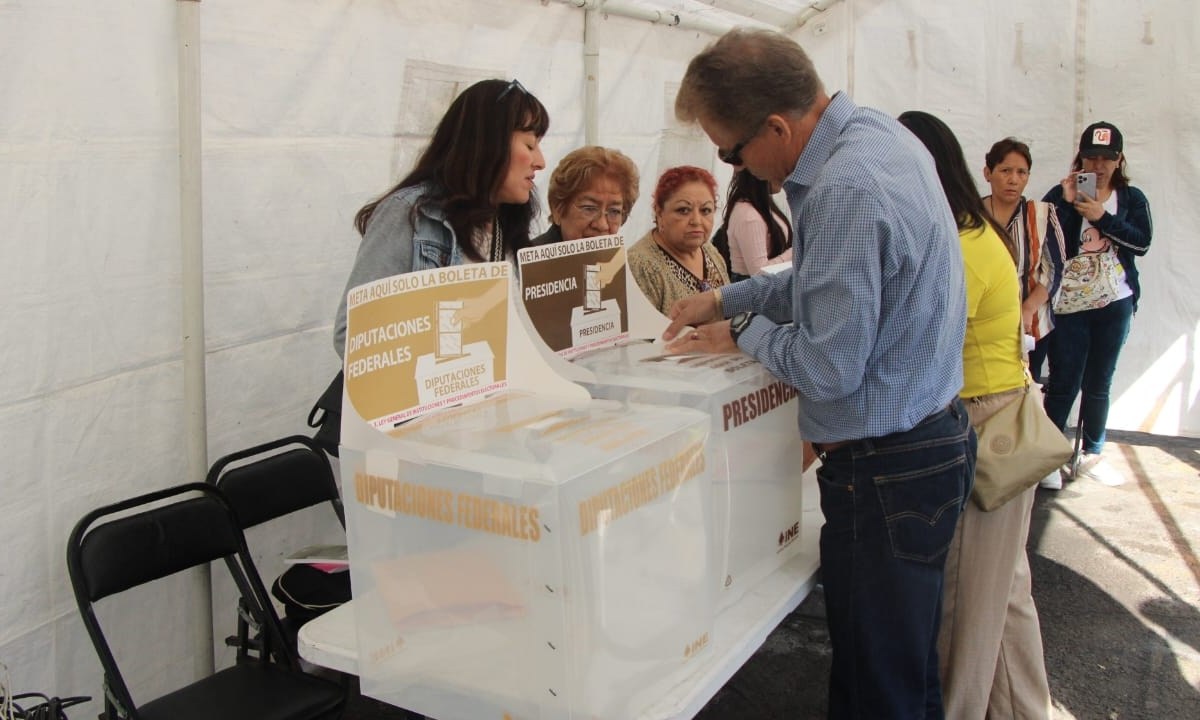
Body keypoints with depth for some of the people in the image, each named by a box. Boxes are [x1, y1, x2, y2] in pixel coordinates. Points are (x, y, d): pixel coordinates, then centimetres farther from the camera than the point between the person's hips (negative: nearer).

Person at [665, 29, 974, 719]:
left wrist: (745, 333, -6)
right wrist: (725, 299, 15)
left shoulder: (844, 192, -27)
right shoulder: (880, 131, 5)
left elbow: (829, 368, -24)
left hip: (887, 473, -10)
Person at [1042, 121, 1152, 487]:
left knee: (1099, 383, 12)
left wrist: (1102, 217, -17)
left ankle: (1092, 454, 23)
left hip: (1115, 304, 3)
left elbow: (1142, 241, -8)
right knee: (1064, 382, -3)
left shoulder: (1132, 199, 8)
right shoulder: (1062, 194, 0)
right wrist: (1067, 202, -21)